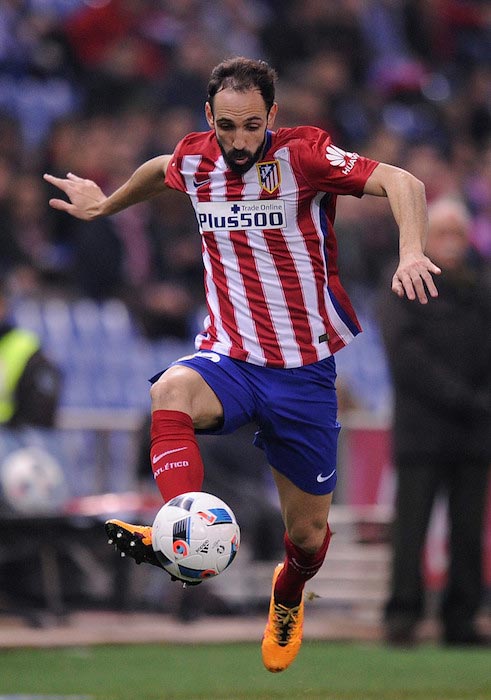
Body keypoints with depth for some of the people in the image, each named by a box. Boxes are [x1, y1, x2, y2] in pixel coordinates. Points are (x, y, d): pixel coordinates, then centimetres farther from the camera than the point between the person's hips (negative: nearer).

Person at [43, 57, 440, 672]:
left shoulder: (304, 154, -12)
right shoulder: (194, 160, 1)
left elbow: (400, 182, -24)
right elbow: (158, 169, 27)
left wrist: (412, 252, -42)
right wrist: (104, 204, 40)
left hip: (303, 372, -2)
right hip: (227, 360, 2)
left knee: (308, 534, 8)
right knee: (171, 390, -36)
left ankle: (287, 597, 45)